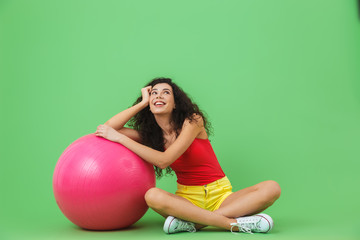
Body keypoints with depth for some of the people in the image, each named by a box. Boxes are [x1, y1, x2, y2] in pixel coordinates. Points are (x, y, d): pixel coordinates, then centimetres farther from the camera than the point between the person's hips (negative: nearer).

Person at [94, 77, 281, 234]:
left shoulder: (193, 121, -8)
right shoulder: (150, 135, 6)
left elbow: (164, 160, -17)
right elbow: (109, 128, -3)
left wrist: (120, 138, -15)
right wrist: (143, 102, -2)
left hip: (220, 195, -1)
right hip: (187, 198, 1)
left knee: (272, 188, -26)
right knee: (153, 196, -33)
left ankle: (192, 222, -34)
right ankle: (235, 223, -30)